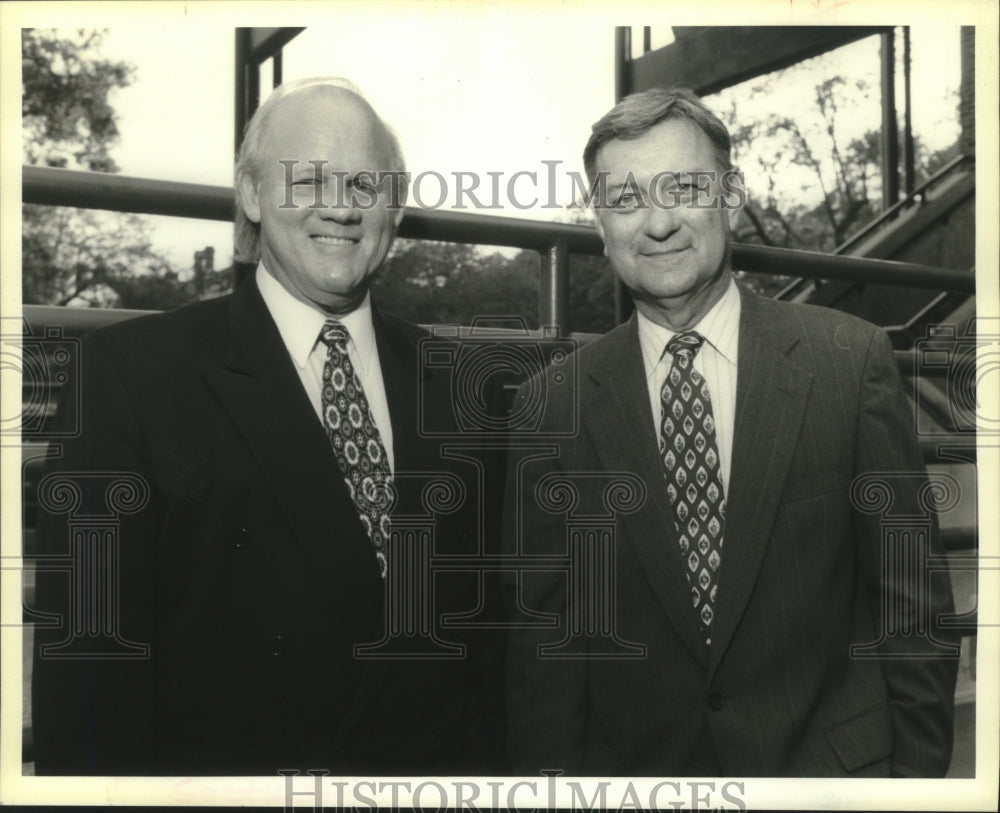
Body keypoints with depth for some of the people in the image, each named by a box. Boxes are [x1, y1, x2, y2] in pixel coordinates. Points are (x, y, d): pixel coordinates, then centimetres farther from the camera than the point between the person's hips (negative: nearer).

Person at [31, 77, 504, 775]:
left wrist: (487, 760, -1)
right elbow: (93, 636, -13)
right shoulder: (133, 369, -12)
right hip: (227, 762, -3)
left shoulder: (444, 376, -1)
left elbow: (476, 612, 2)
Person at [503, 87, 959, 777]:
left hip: (833, 764, 0)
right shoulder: (552, 407, -7)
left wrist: (919, 770, -4)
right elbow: (540, 634, -3)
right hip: (630, 768, 1)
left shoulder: (851, 359, -9)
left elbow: (912, 603, -4)